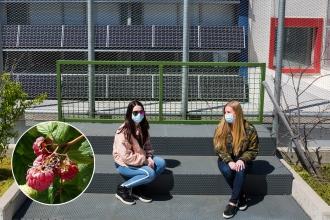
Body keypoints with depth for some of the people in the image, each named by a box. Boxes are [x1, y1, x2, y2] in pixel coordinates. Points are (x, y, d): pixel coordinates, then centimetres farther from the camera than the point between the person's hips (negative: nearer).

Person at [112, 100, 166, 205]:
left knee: (161, 163, -11)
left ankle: (137, 188, -5)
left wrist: (149, 158, -10)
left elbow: (147, 146, 11)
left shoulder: (142, 128, 1)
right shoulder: (123, 132, -23)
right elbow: (126, 157, -26)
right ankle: (123, 188, -11)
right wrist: (145, 161, -21)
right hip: (124, 164, -8)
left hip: (141, 160, 8)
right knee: (150, 173, -28)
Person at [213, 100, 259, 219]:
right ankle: (242, 196, -10)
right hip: (226, 159, 1)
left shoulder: (249, 129, -13)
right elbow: (218, 148, -8)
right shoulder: (221, 128, -9)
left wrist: (242, 160, -24)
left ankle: (233, 202, -26)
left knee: (240, 171, -35)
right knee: (227, 171, -32)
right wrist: (229, 161, -24)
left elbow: (253, 150, -6)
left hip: (242, 159, -1)